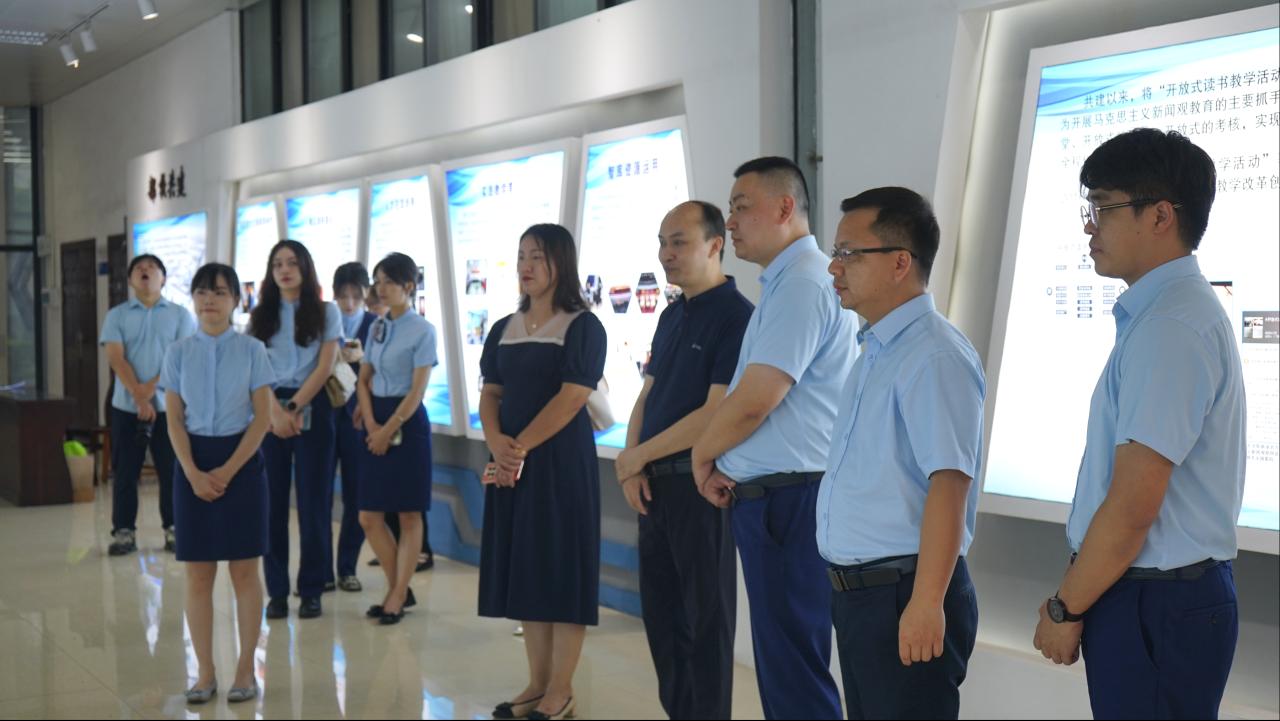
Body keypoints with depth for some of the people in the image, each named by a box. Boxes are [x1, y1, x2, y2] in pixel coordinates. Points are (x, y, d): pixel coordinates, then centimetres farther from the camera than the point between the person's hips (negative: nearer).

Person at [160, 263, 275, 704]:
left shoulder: (252, 350, -2)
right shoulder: (179, 353, 3)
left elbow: (263, 418, -5)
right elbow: (174, 420, 2)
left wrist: (227, 471, -13)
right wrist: (194, 472, -12)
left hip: (242, 459, -2)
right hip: (193, 462, 2)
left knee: (244, 570, 3)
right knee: (198, 572, 5)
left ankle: (246, 670, 13)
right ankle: (204, 672, 14)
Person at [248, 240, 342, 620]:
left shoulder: (326, 312, 5)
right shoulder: (260, 316, 10)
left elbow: (324, 367, -2)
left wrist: (294, 407, -12)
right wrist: (275, 411, -13)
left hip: (312, 407, -2)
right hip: (269, 409, 2)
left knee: (313, 501, -1)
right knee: (272, 501, 1)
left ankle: (312, 590, 6)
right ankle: (276, 590, 7)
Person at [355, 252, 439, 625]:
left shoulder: (422, 330, -7)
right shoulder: (377, 327, 12)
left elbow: (417, 390, -11)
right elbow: (364, 380, 10)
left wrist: (389, 430, -13)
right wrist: (370, 423, -5)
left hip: (406, 422, -6)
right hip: (376, 420, 7)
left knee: (409, 514, 1)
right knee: (369, 517, 5)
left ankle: (398, 594, 9)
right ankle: (400, 588, 19)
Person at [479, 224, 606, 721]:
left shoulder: (583, 327, -6)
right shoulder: (503, 330, 13)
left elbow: (571, 398, -15)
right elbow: (490, 394, 9)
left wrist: (522, 446, -18)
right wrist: (496, 442, -10)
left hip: (562, 460, -6)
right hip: (511, 463, 6)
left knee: (562, 568, -3)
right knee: (524, 567, 9)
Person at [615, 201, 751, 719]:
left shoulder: (736, 316, -13)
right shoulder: (672, 315, 13)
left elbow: (717, 414, -19)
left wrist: (638, 456, -12)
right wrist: (632, 467, -1)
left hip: (701, 483, -8)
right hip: (656, 482, 8)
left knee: (705, 613, 3)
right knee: (661, 607, 14)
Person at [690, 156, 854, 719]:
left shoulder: (802, 282, -16)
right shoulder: (786, 282, 16)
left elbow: (753, 401, -21)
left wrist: (702, 456, -4)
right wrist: (724, 463, 9)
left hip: (789, 500, -10)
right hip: (767, 496, 10)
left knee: (794, 669, -3)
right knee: (780, 654, 17)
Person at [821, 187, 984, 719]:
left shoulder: (934, 357, -18)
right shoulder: (875, 352, 13)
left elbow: (948, 484, -25)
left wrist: (926, 602, -28)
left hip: (902, 595, -9)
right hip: (856, 591, 9)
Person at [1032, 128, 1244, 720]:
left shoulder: (1170, 328, -19)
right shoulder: (1160, 314, 11)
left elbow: (1133, 506, -21)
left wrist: (1066, 609, -10)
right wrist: (1074, 598, 14)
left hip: (1155, 605, -9)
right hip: (1168, 589, 9)